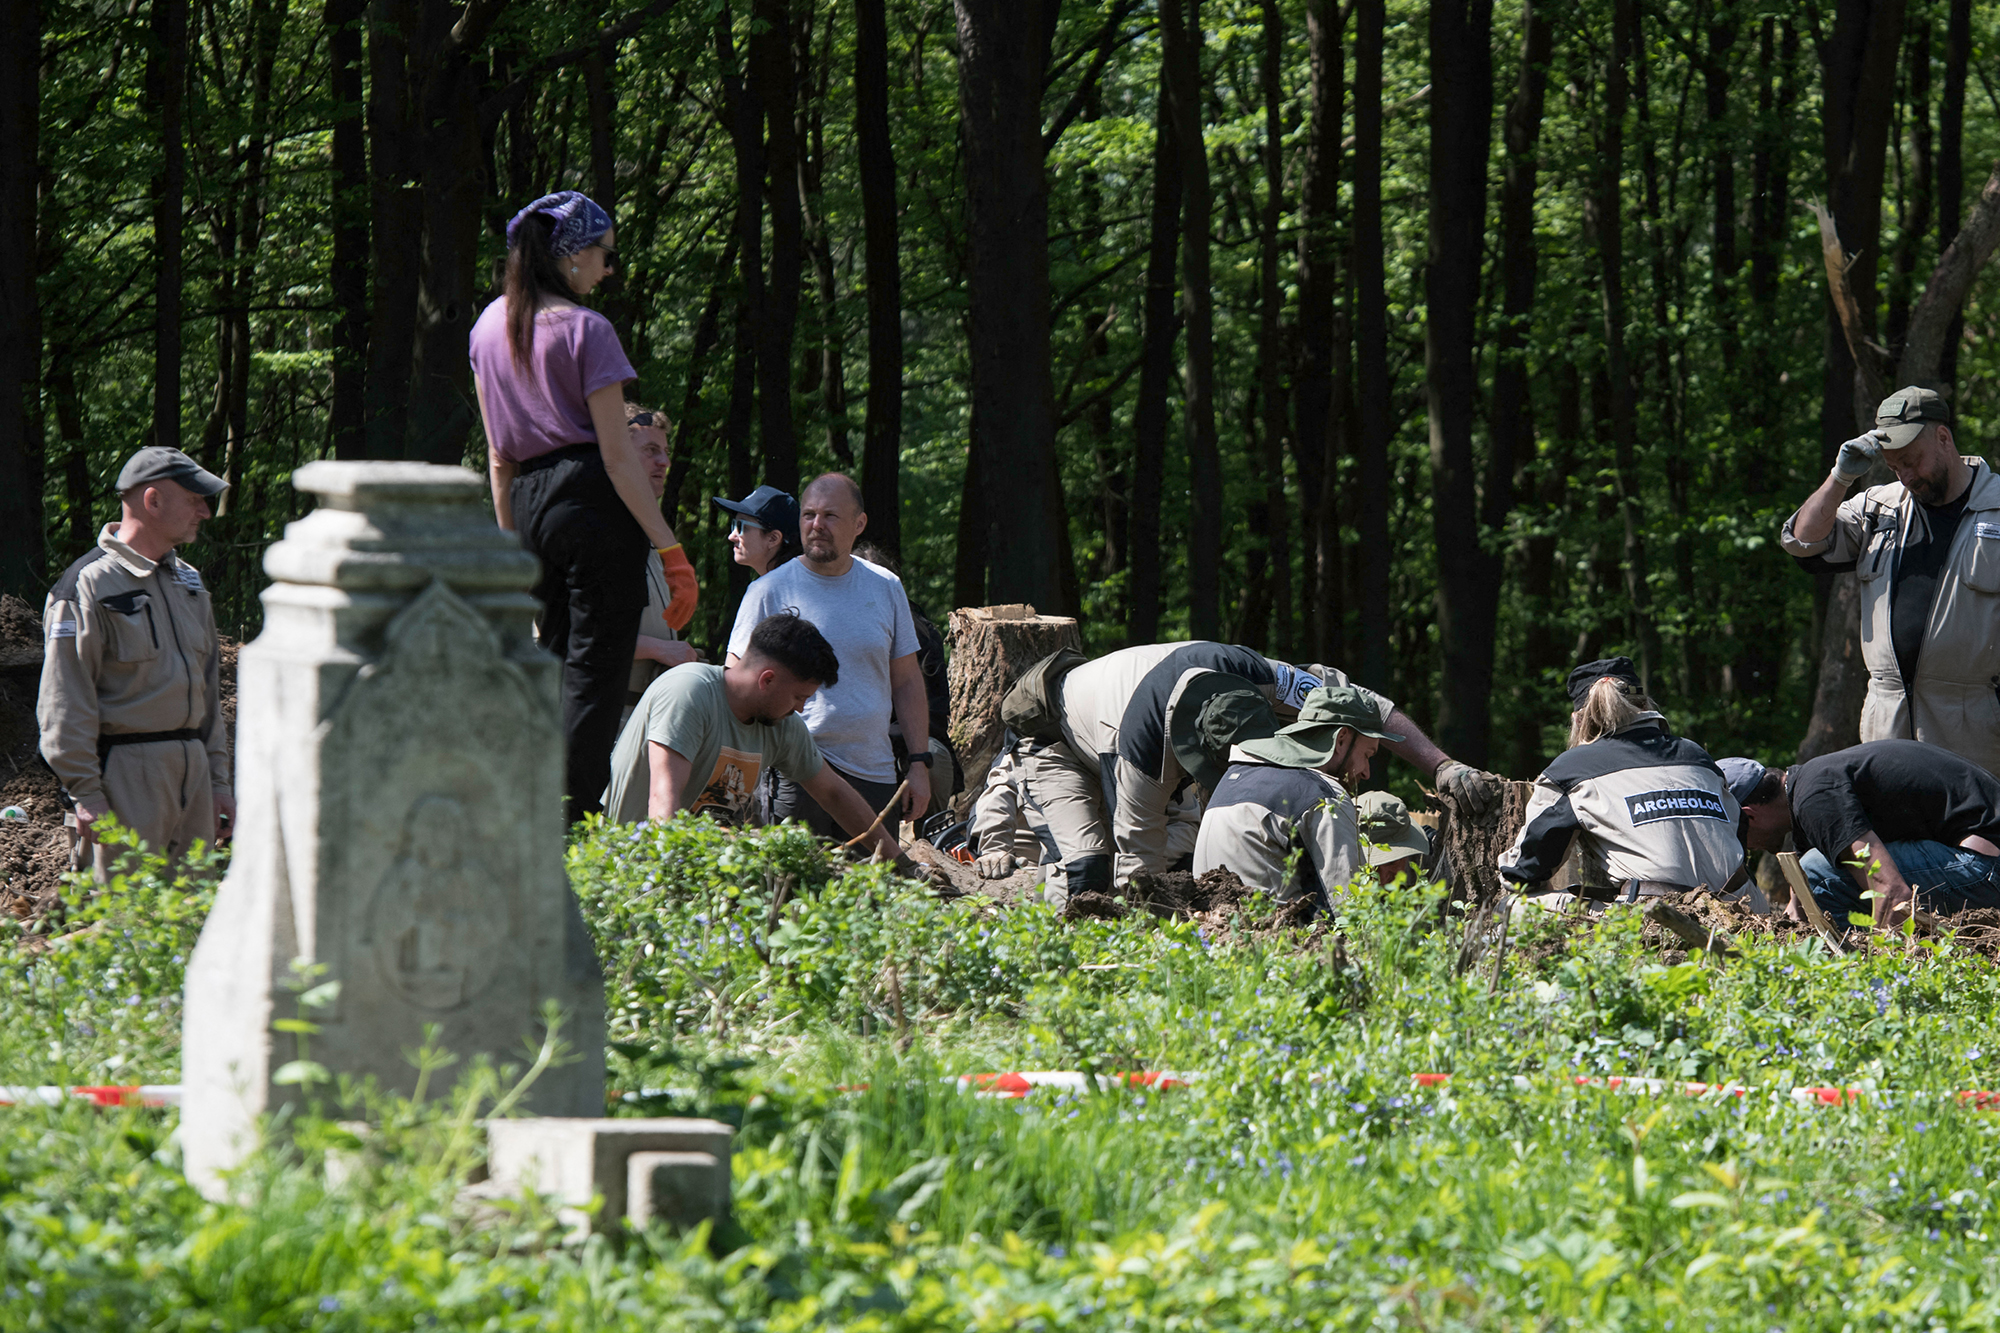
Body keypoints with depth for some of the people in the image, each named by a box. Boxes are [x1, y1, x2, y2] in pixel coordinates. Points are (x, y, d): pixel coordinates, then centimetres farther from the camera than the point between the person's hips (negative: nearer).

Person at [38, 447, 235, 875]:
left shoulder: (188, 581, 18)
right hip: (123, 771, -8)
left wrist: (218, 779, 20)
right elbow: (63, 703, -12)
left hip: (191, 769, 8)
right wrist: (85, 794, -17)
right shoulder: (88, 586, -8)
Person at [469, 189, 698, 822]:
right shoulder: (586, 330, -9)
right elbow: (617, 454, -12)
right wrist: (670, 548, -10)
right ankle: (569, 822, -11)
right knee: (597, 673, -4)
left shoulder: (491, 325, 12)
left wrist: (511, 542, 22)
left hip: (528, 504, 7)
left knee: (559, 662, 15)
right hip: (592, 504, -7)